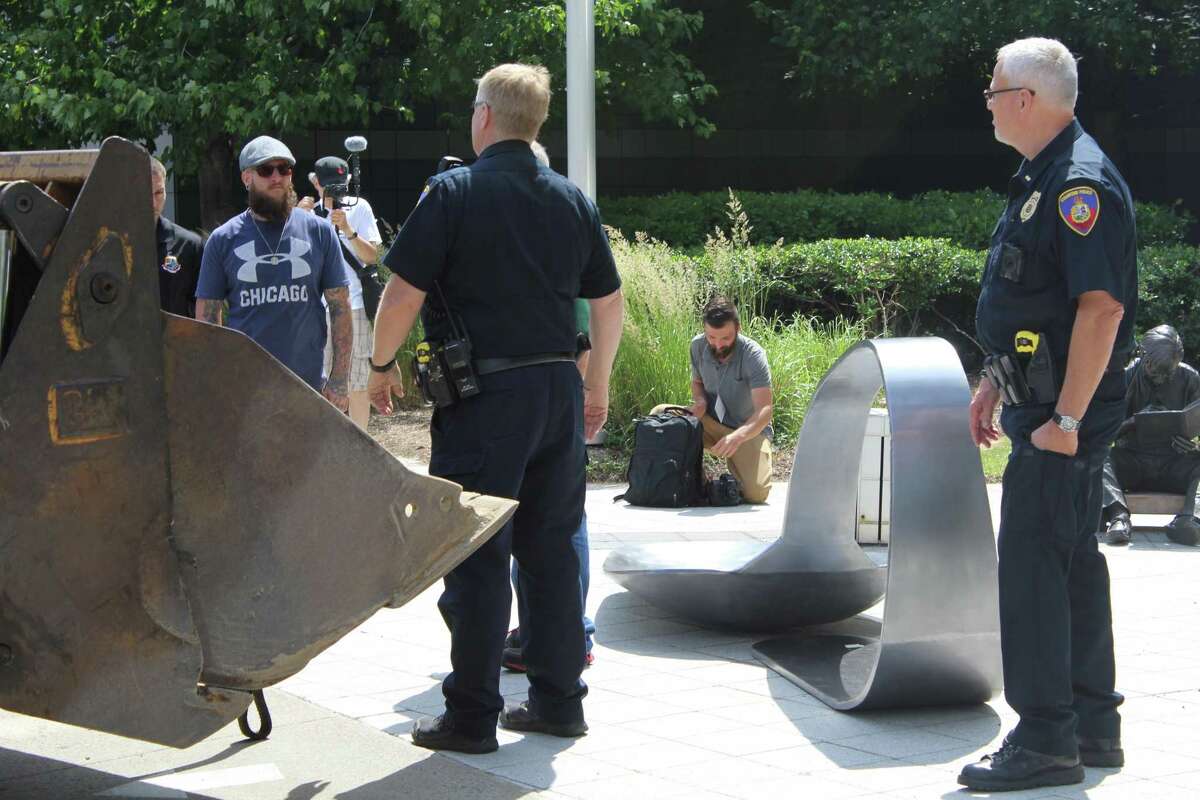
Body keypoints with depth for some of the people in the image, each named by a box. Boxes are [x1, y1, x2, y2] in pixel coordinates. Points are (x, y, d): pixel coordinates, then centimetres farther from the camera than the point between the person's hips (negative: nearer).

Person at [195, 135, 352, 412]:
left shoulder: (319, 232, 5)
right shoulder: (223, 240, 5)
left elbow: (340, 307, 5)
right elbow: (206, 317, 6)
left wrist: (339, 379, -3)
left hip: (308, 386, 1)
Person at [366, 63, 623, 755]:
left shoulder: (454, 193, -7)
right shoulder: (573, 199, 10)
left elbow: (404, 291, -11)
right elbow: (609, 301, 15)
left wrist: (383, 365, 4)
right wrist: (597, 384, 26)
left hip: (484, 395, -5)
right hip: (559, 389, 6)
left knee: (477, 556, -1)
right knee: (552, 547, 13)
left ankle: (472, 716, 3)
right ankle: (559, 699, 18)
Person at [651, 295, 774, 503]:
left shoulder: (753, 355, -23)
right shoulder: (698, 346, -8)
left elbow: (765, 409, -29)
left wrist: (737, 436, -47)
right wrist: (700, 400, -12)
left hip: (749, 431, -4)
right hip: (710, 423, 4)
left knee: (756, 493, -27)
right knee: (660, 414, -22)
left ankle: (734, 467, 11)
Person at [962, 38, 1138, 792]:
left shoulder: (1082, 184, -18)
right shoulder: (1043, 179, 14)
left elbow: (1102, 308, -25)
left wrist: (1064, 418, -26)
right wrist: (996, 385, 23)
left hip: (1065, 413, -11)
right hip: (1048, 406, 11)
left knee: (1033, 566, -9)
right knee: (1073, 561, 15)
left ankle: (1045, 741, -4)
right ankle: (1093, 726, 24)